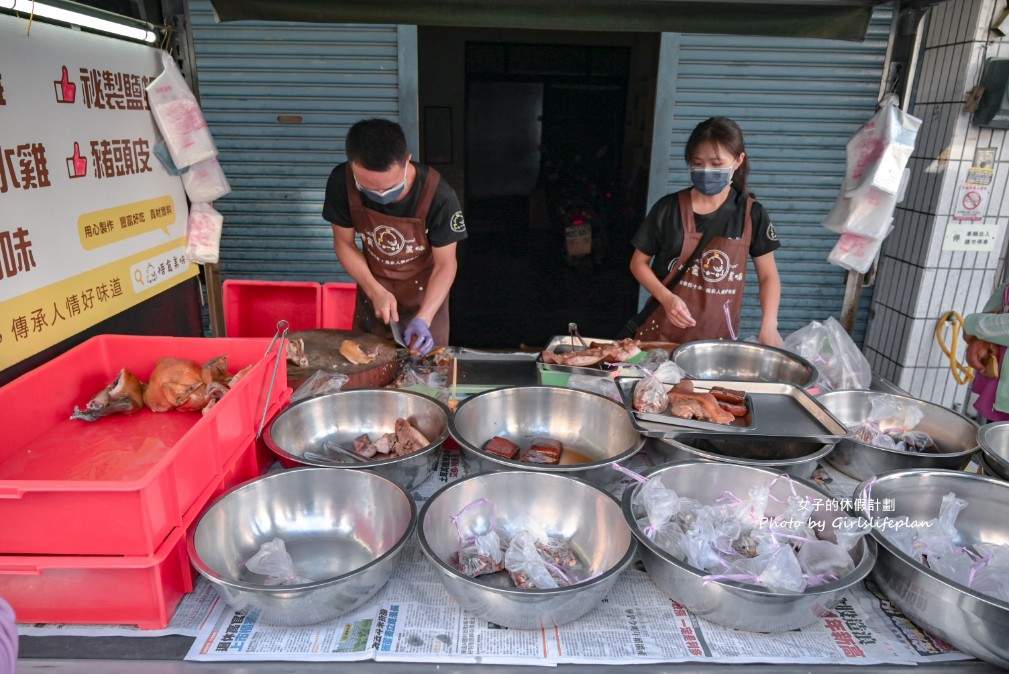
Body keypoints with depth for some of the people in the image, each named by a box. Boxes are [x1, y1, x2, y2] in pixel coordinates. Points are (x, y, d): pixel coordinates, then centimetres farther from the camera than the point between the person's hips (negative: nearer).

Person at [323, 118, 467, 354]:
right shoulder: (341, 182, -24)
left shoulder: (438, 195, -32)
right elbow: (344, 244, -10)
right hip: (373, 287, 3)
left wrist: (423, 318, -34)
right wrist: (375, 291, -21)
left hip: (424, 291, -2)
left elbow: (445, 264, -22)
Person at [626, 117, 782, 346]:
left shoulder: (751, 214, -2)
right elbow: (639, 263, 1)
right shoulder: (668, 208, -6)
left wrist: (769, 326, -12)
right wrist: (667, 298, -15)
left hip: (719, 336, 1)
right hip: (663, 331, -1)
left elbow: (768, 276, 4)